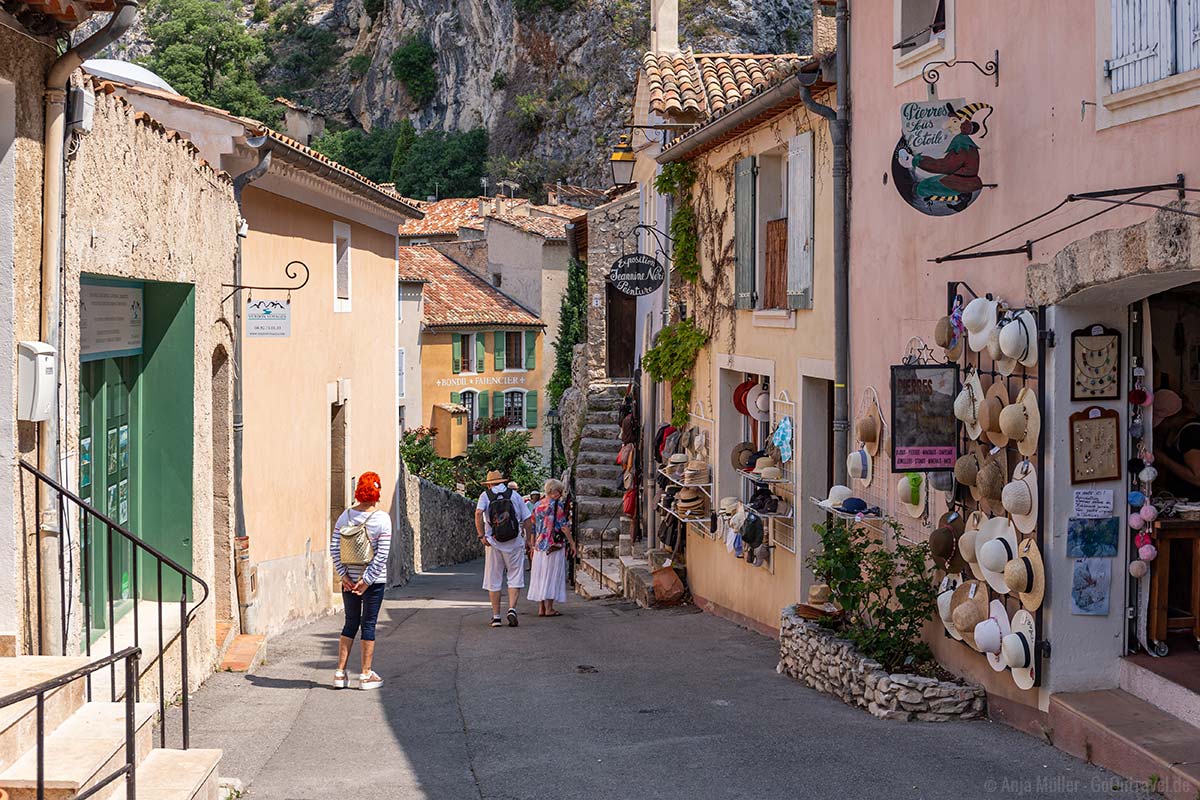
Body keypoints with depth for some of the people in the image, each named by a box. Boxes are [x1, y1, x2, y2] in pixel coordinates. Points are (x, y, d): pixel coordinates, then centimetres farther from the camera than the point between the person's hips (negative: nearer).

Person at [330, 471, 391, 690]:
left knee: (350, 624, 14)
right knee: (368, 624, 6)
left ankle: (340, 673, 15)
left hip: (349, 579, 3)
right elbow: (382, 555, -15)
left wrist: (344, 575, -1)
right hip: (374, 580, -3)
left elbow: (334, 547, -3)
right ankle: (366, 675, 11)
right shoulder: (382, 519, -11)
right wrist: (367, 579, -10)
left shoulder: (345, 516, -1)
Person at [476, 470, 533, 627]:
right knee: (515, 577, 5)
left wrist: (481, 535, -12)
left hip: (493, 543, 0)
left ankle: (496, 616, 8)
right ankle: (512, 609, -14)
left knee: (493, 580, 7)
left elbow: (478, 513, -16)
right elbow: (528, 521, 3)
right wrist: (526, 538, 14)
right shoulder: (515, 495, 7)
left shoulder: (485, 495, 4)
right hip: (514, 543, 0)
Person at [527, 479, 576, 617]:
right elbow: (564, 526, -11)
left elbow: (533, 528, 14)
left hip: (539, 545, 6)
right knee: (552, 575, -2)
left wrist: (533, 546, 20)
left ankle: (541, 608, 9)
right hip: (555, 546, -6)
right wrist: (572, 543, -6)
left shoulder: (537, 505, 10)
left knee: (540, 575, 9)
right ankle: (549, 609, -3)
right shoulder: (557, 505, -8)